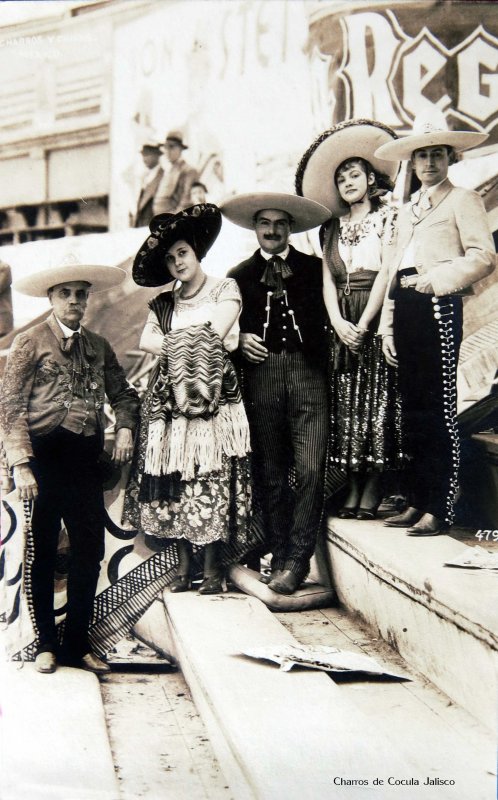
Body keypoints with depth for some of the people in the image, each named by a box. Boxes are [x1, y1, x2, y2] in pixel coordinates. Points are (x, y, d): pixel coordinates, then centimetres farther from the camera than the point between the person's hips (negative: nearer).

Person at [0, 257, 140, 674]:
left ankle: (77, 644, 18)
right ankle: (45, 645, 16)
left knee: (90, 552, 5)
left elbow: (123, 393, 21)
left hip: (86, 457, 5)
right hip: (43, 455, -4)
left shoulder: (98, 346, 13)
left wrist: (126, 428, 1)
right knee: (40, 553, 4)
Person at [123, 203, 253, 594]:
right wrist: (178, 347, -6)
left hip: (213, 396, -4)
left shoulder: (225, 289, 6)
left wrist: (170, 344, 2)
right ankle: (183, 565, 6)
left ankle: (212, 568, -2)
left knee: (211, 479, -7)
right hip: (170, 399, 4)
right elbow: (146, 341, 5)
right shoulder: (164, 302, 19)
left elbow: (215, 337, -6)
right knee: (174, 481, -1)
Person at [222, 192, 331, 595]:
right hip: (261, 376, 2)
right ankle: (280, 557, 11)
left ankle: (297, 559, -4)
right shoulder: (239, 275, 17)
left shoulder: (313, 268, 13)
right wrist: (241, 340, 0)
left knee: (310, 468, -11)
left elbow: (326, 319, 8)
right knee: (269, 473, 3)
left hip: (308, 375, -1)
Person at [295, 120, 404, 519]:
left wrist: (364, 323, -13)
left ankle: (374, 487, -2)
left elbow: (386, 271, -7)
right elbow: (328, 277, 8)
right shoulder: (334, 226, 17)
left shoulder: (387, 217, 3)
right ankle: (353, 486, 6)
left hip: (376, 319, -4)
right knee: (345, 400, 2)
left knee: (377, 397, -6)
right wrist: (338, 322, -8)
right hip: (342, 323, 5)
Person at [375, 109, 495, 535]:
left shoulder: (462, 199, 5)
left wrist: (437, 278, -15)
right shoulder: (408, 209, 25)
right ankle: (417, 500, 15)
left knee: (439, 408, -7)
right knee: (413, 409, 8)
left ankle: (440, 509, -4)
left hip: (438, 306, -7)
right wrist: (388, 324, 16)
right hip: (405, 309, 7)